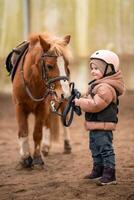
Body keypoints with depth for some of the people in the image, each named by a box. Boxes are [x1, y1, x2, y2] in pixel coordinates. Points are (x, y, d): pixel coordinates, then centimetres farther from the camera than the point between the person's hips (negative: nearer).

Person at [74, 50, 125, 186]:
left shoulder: (106, 88, -23)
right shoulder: (96, 85, 14)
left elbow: (95, 105, -30)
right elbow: (91, 100, 26)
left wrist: (80, 102, -19)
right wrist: (81, 100, 7)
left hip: (103, 125, -11)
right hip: (95, 125, 11)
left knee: (105, 149, -8)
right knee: (96, 149, 22)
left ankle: (110, 175, -6)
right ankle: (98, 170, 35)